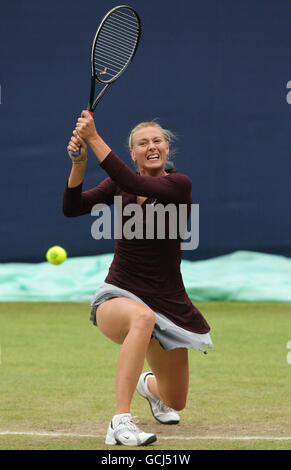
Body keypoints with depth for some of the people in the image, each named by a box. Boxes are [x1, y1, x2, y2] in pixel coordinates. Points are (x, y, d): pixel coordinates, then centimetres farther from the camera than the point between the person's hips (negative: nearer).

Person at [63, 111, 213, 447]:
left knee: (175, 403, 10)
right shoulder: (119, 186, 2)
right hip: (117, 296, -1)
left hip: (168, 303, 1)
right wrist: (79, 162, -24)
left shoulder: (179, 185, -9)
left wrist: (94, 138, -30)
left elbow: (135, 184, -28)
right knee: (142, 317, -40)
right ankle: (120, 423, -42)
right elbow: (72, 208, -11)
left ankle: (149, 384, 50)